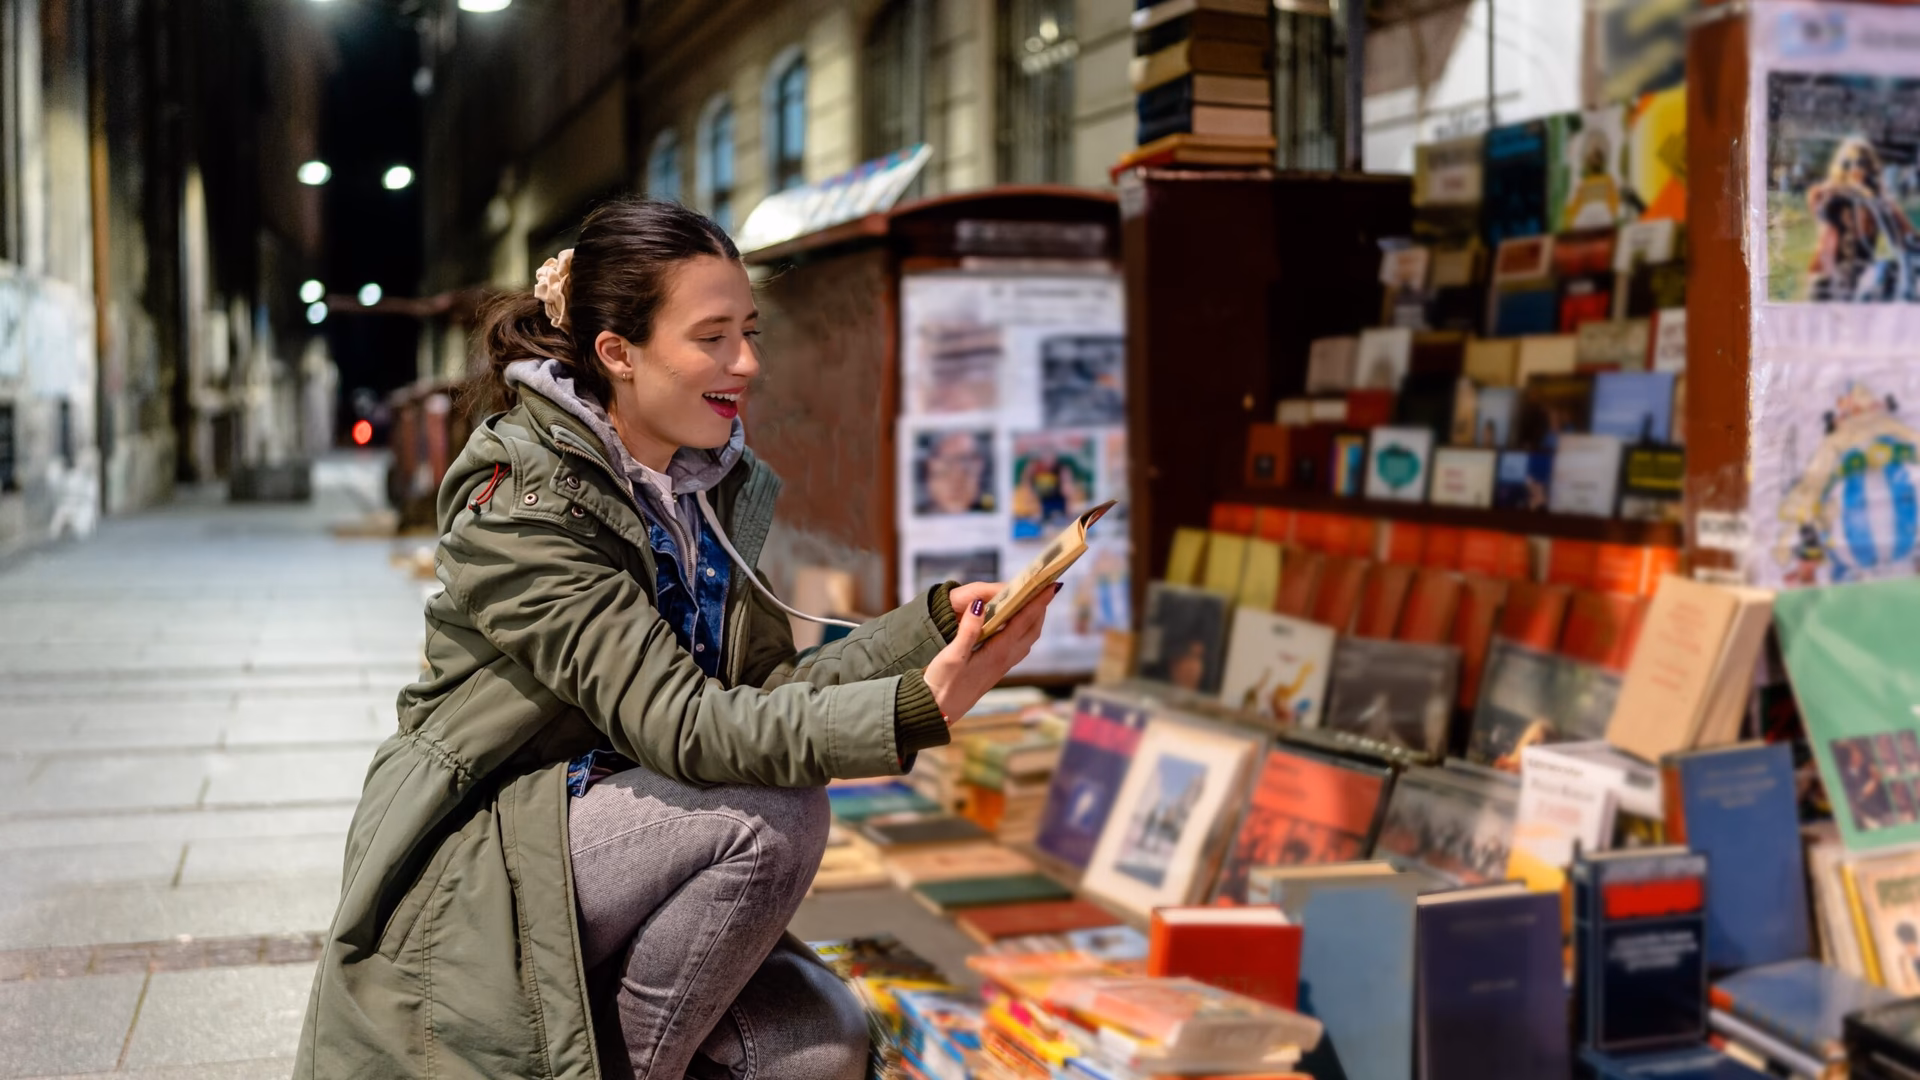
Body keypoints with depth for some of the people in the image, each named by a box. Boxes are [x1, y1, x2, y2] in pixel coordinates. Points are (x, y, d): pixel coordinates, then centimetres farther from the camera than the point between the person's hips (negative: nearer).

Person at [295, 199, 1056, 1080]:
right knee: (774, 813, -26)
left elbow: (767, 688, -3)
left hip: (600, 853, 7)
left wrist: (936, 620, -16)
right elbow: (683, 726, -28)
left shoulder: (716, 486, 6)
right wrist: (920, 711, -38)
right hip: (475, 877, -7)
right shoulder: (523, 500, -19)